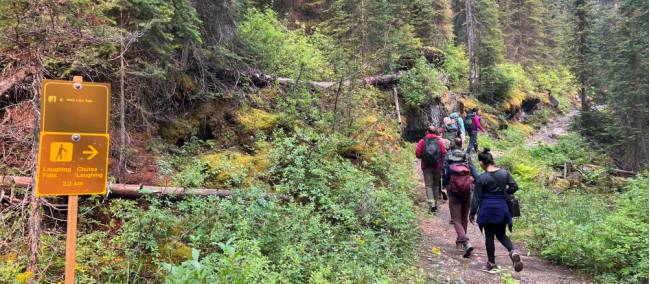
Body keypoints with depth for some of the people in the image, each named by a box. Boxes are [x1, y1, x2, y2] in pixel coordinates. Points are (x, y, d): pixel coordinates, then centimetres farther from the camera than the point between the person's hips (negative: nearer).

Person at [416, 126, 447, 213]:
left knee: (428, 185, 2)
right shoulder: (439, 141, -3)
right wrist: (440, 160, 14)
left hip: (426, 166, -1)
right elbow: (444, 154, -5)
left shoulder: (422, 141, -4)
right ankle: (435, 203, 20)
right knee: (436, 185, 15)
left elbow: (417, 154, -5)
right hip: (438, 166, 1)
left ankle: (431, 204, -13)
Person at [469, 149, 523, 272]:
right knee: (501, 234, 17)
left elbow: (476, 198, -8)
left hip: (487, 209, -3)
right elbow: (514, 187, 1)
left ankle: (491, 262, 16)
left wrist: (472, 213, 1)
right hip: (502, 208, 3)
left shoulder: (481, 178, -11)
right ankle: (512, 251, -10)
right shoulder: (504, 173, -2)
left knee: (489, 236, 9)